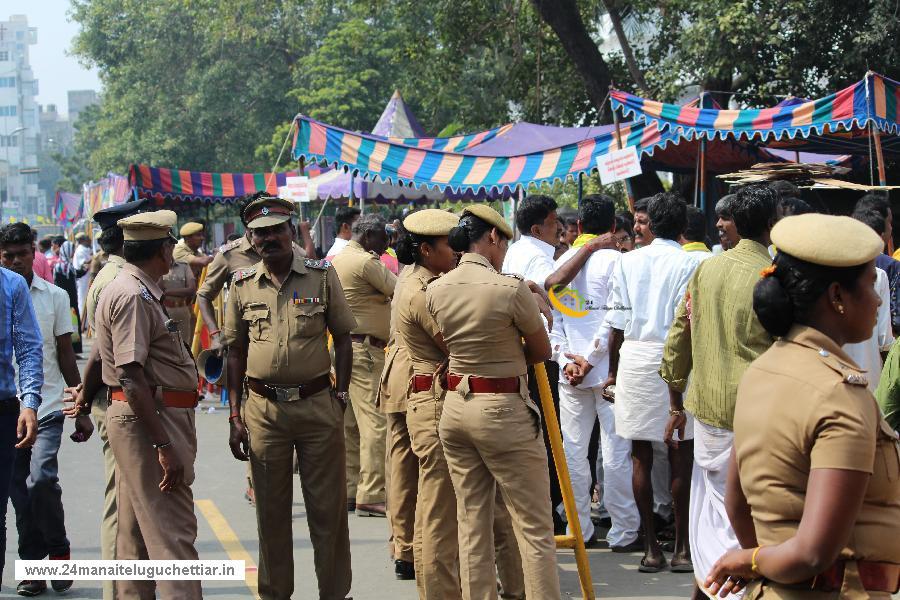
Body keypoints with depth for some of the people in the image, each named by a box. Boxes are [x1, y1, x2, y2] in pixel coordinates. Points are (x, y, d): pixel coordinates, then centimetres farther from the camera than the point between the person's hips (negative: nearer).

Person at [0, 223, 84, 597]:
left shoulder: (54, 296, 4)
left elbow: (65, 355, 8)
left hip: (47, 407, -1)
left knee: (41, 479, -15)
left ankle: (58, 551, 6)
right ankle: (33, 565, 16)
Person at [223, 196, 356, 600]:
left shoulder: (322, 276, 0)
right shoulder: (243, 284, 4)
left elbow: (342, 339, 5)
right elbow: (236, 351, 9)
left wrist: (340, 398, -1)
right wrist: (235, 416, 5)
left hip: (317, 403, -1)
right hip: (264, 407, 1)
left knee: (328, 507, 4)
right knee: (271, 510, 10)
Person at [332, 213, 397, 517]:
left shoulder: (337, 260, 17)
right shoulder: (366, 261, -12)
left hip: (343, 347, 10)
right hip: (365, 348, -10)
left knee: (350, 423, 13)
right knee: (375, 422, -10)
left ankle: (349, 488, 17)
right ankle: (371, 496, -12)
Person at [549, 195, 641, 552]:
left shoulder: (561, 262, 9)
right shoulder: (614, 260, -7)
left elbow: (551, 317, 5)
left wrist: (565, 359, 1)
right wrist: (589, 358, -9)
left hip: (570, 373, 5)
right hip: (607, 370, -5)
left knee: (573, 450, 9)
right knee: (616, 451, 0)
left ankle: (579, 531, 13)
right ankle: (623, 532, 5)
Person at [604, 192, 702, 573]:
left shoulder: (628, 261, 6)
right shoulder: (691, 263, -3)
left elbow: (617, 325, 7)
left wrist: (613, 371, 16)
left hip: (635, 357, 3)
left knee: (640, 455, 7)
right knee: (681, 455, 5)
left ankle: (651, 548, 11)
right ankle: (682, 548, 9)